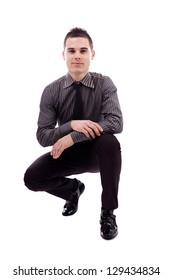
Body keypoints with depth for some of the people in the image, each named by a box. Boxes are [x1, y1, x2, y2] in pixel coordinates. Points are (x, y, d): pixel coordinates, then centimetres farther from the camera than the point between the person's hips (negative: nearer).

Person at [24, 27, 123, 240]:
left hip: (96, 151, -1)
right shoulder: (51, 91, -11)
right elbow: (42, 136, -14)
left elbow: (116, 122, -27)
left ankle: (107, 212, -19)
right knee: (32, 178, -21)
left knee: (110, 142, -36)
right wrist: (71, 125, -33)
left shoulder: (104, 84, -14)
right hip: (67, 152, 2)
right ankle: (73, 188, 13)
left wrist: (73, 137, -33)